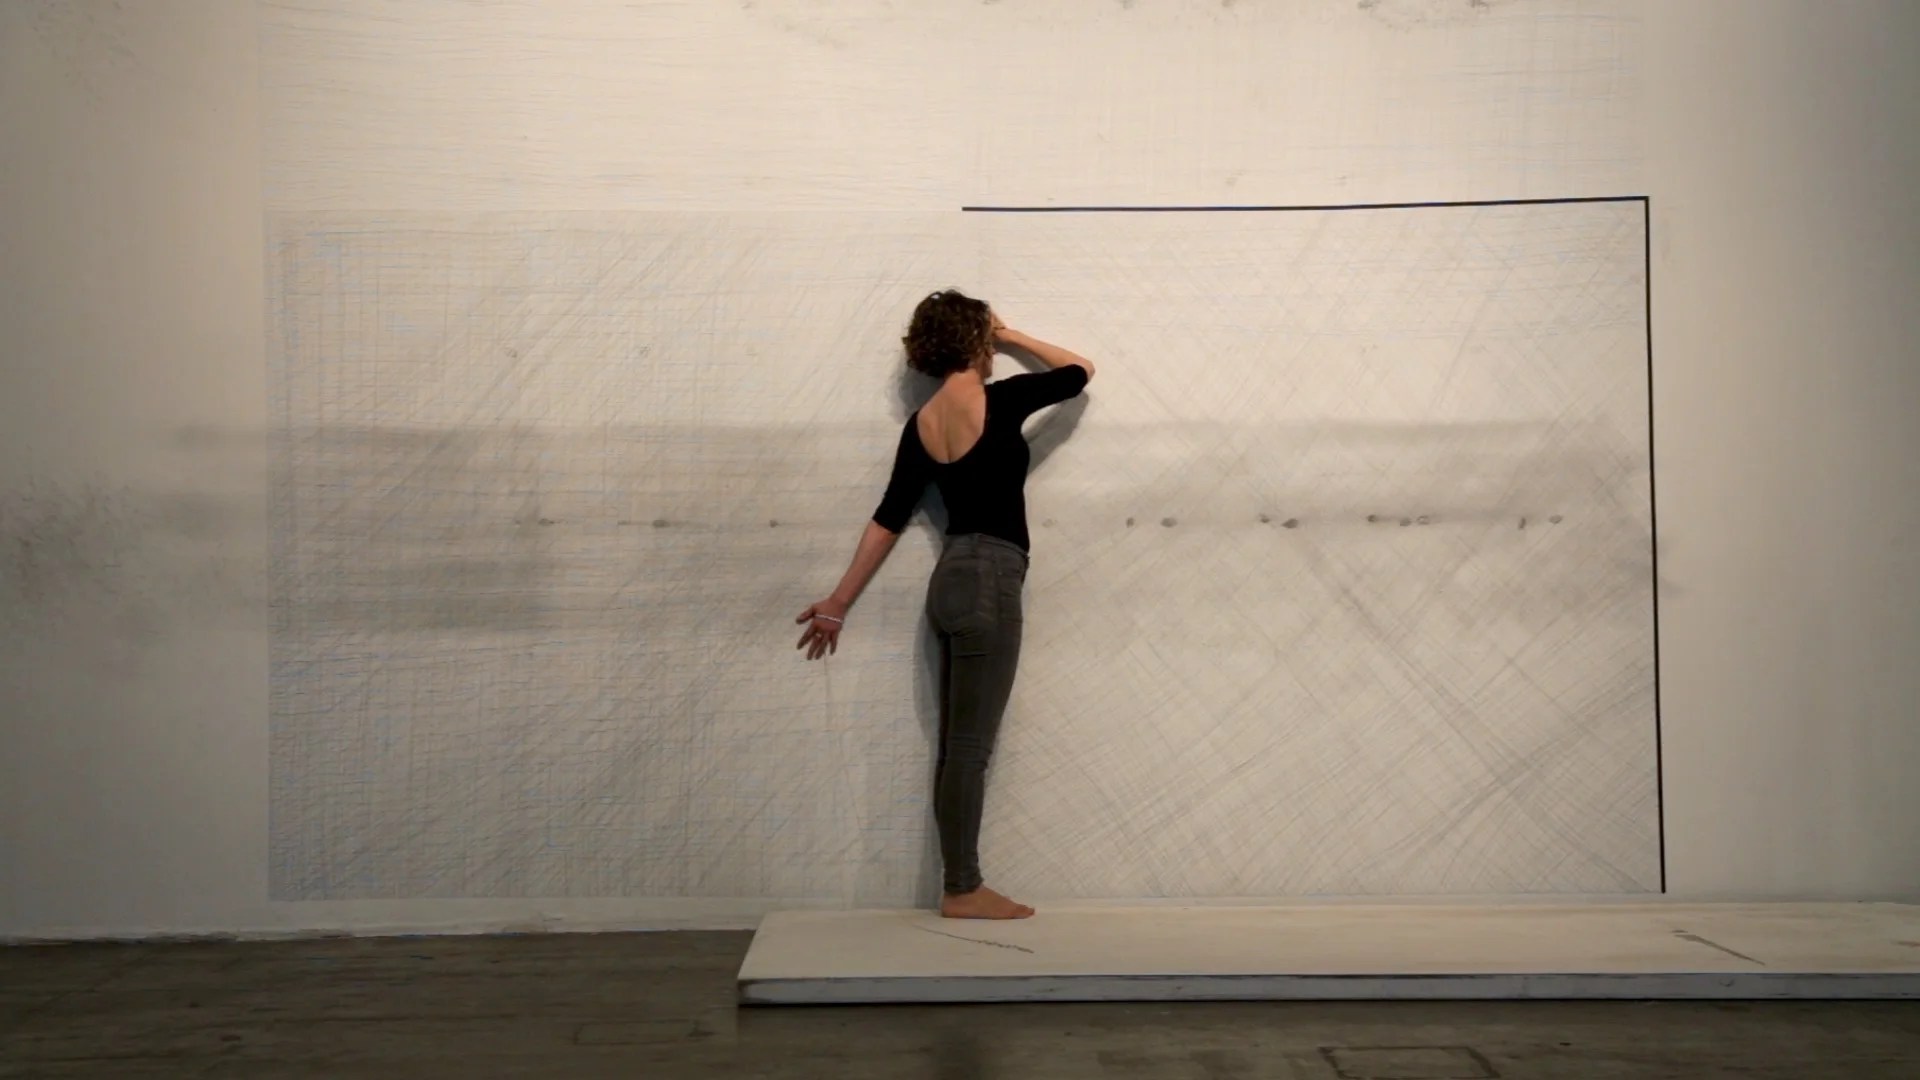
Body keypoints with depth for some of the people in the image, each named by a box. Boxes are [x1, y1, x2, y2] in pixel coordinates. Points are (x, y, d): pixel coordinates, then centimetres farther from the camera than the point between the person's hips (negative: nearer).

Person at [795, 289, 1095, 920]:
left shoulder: (919, 425, 8)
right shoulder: (999, 402, -10)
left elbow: (888, 518, 10)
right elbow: (1081, 371, 6)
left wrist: (840, 601, 16)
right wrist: (1013, 336, 16)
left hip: (952, 580, 8)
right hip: (989, 581, -7)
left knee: (957, 745, 10)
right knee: (969, 745, -3)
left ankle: (960, 884, 17)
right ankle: (962, 890, 5)